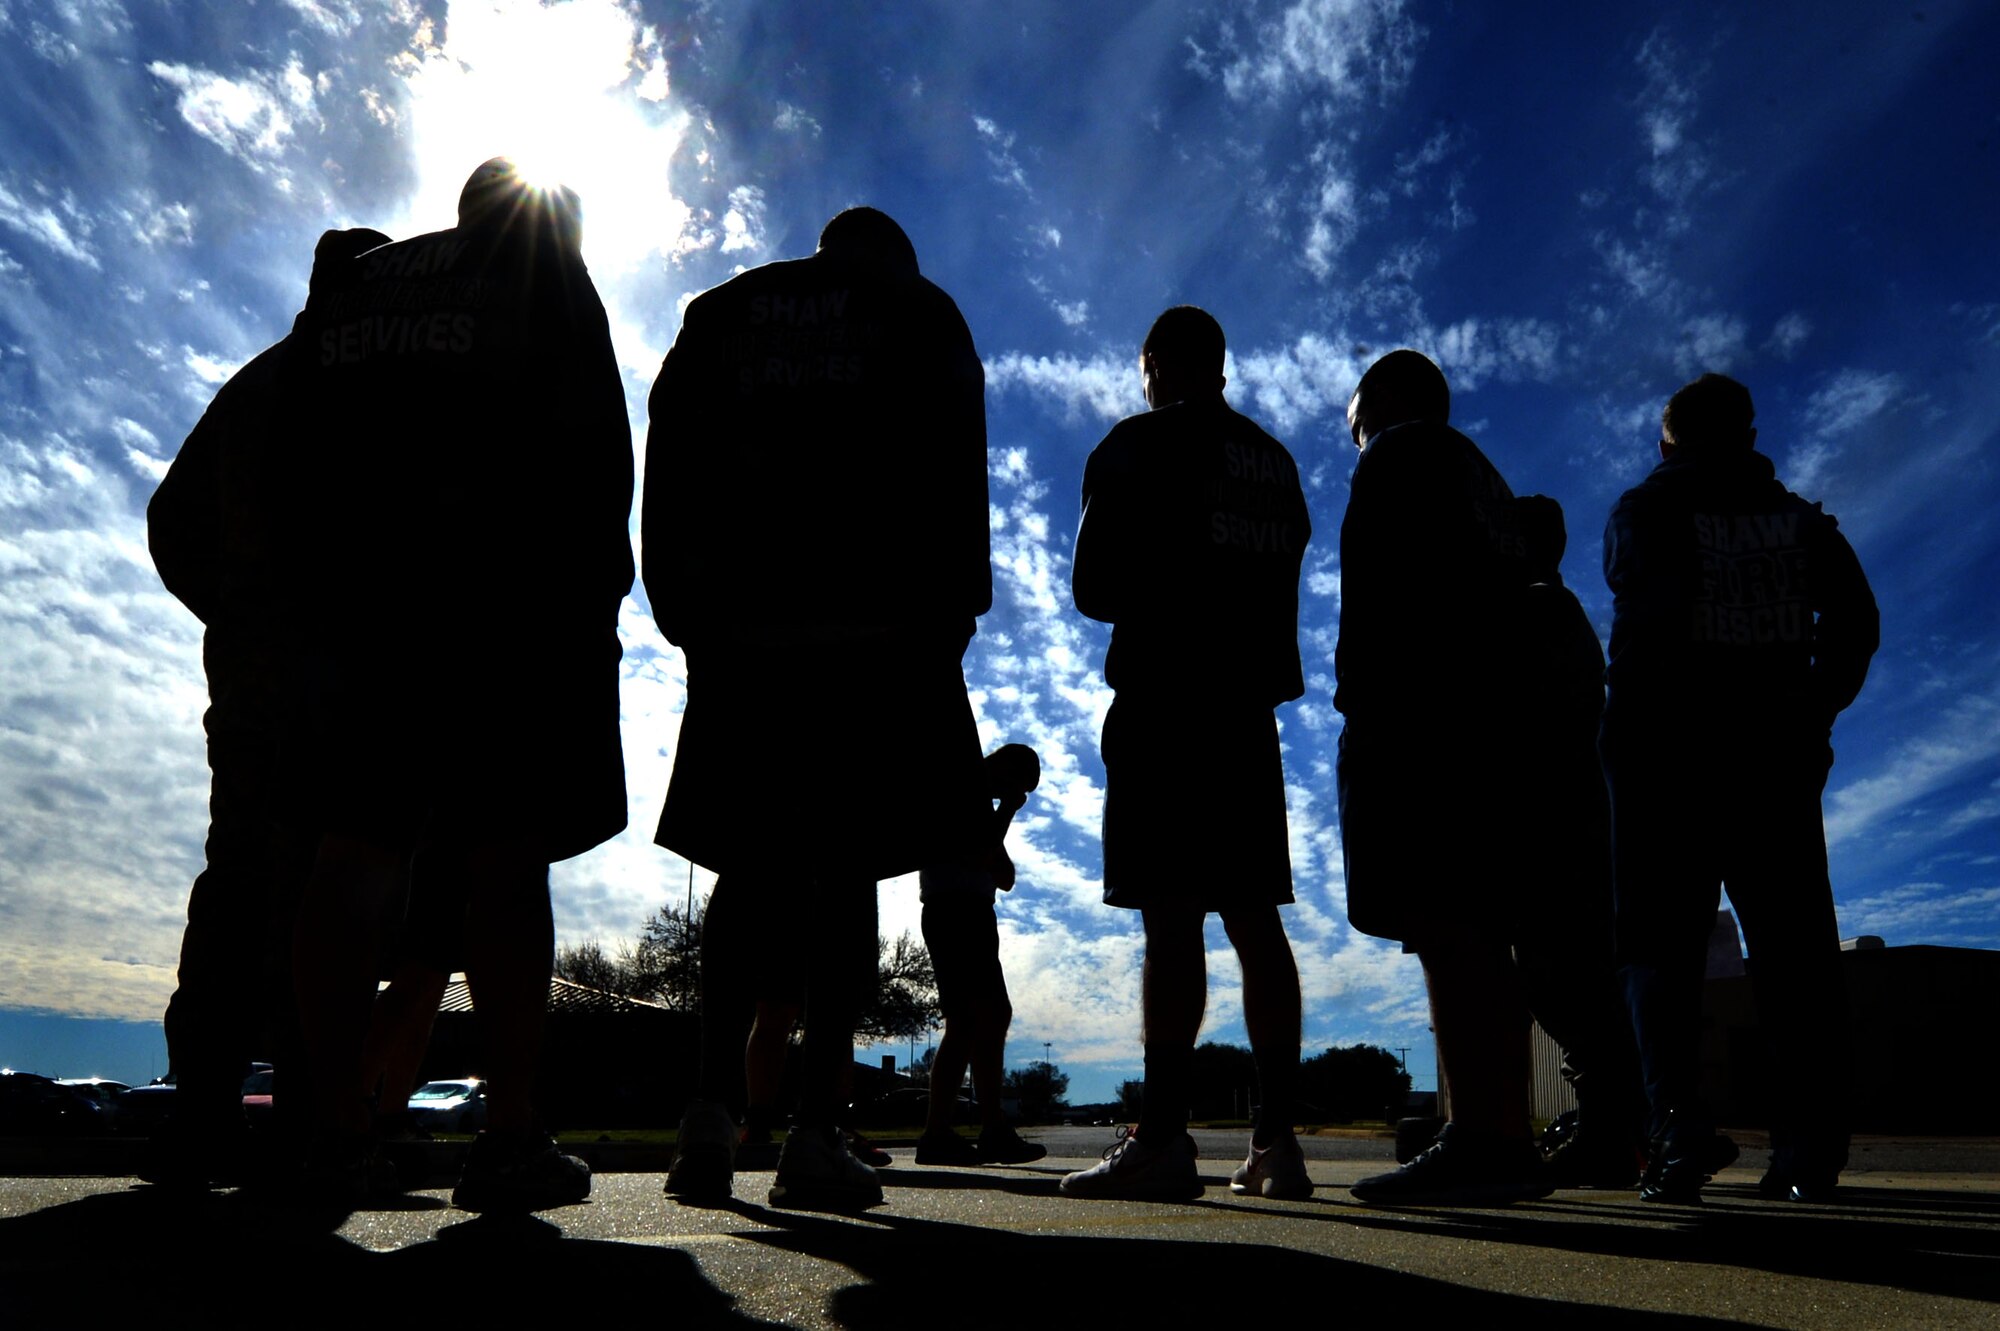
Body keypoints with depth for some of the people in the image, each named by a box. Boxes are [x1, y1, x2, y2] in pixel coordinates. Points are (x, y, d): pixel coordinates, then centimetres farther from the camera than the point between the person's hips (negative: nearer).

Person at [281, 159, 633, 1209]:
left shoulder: (352, 286, 23)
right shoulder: (549, 277, 11)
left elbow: (299, 443, 16)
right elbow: (597, 454, -2)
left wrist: (324, 593, 15)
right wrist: (594, 590, 1)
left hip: (357, 607, 4)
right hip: (512, 608, -4)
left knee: (352, 865, 4)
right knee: (507, 869, -5)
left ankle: (335, 1129, -1)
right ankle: (511, 1139, -7)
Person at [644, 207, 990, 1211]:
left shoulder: (718, 312, 22)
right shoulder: (923, 313, 16)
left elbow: (668, 469, 11)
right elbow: (954, 473, 2)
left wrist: (682, 613, 10)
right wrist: (954, 606, 2)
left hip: (743, 626, 3)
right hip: (875, 627, -2)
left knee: (749, 868, 8)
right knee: (845, 870, -4)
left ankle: (711, 1110, -2)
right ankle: (816, 1133, -7)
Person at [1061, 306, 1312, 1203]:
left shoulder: (1136, 446, 1)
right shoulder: (1277, 463, 19)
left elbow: (1093, 589, -1)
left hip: (1164, 704, -6)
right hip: (1250, 708, 6)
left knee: (1171, 917, -11)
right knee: (1255, 919, 5)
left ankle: (1164, 1136, -12)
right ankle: (1276, 1139, 6)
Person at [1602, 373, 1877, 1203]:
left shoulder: (1643, 511, 3)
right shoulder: (1799, 519, 12)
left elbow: (1643, 612, -6)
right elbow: (1855, 621, 3)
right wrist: (1811, 714, 11)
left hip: (1665, 750, -2)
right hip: (1774, 752, 3)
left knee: (1659, 945, -1)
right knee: (1791, 946, 5)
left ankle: (1678, 1129, -14)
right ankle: (1809, 1149, -1)